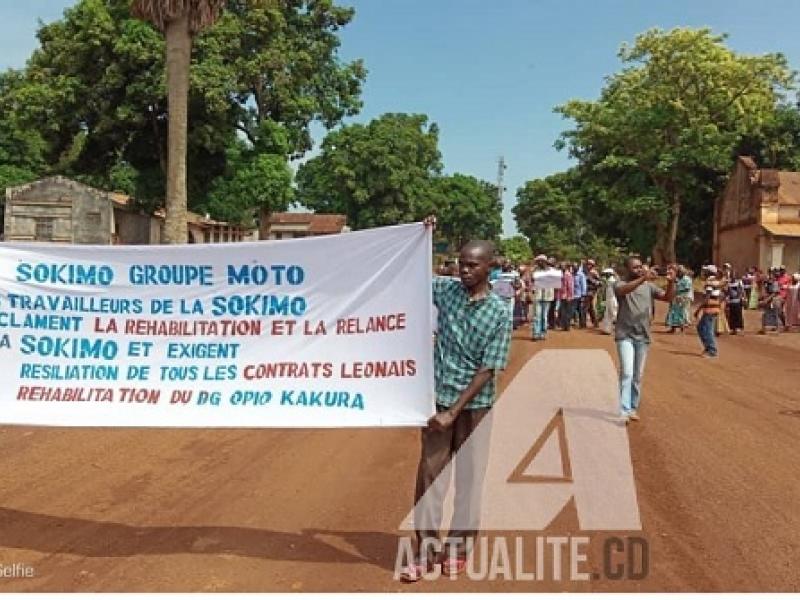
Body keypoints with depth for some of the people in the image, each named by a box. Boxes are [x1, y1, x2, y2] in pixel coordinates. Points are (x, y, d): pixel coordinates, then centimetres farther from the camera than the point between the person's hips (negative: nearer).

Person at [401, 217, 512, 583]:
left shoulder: (499, 312, -10)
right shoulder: (446, 290, -1)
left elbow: (487, 369, -13)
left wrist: (454, 412, -17)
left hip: (475, 405, -2)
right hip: (439, 398, 2)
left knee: (468, 478, 9)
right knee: (429, 474, 4)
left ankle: (458, 547, 26)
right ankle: (425, 552, 14)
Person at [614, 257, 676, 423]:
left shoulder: (649, 286, 6)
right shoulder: (620, 284, -6)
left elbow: (668, 298, -1)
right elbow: (624, 290, -30)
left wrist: (671, 282, -20)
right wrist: (643, 278, -43)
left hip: (643, 336, 4)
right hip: (625, 336, -4)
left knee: (638, 376, 12)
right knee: (627, 373, -14)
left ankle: (633, 408, 24)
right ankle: (624, 411, -13)